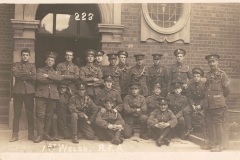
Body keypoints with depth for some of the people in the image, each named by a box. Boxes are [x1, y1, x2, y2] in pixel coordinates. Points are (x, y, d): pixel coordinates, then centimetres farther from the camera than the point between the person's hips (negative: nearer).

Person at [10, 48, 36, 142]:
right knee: (16, 114, 1)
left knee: (30, 114, 3)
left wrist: (21, 74, -7)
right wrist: (28, 73, -5)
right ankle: (15, 135, 6)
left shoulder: (32, 66, 13)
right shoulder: (16, 65, 13)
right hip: (18, 91, 0)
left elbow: (34, 77, -5)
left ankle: (31, 134, 10)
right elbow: (16, 73, -8)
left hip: (29, 91, 0)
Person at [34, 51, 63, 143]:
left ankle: (46, 134, 13)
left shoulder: (56, 72, 22)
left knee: (49, 115, 4)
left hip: (53, 95, 2)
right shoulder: (40, 70, 16)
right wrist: (53, 79, -3)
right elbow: (39, 79, -8)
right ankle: (40, 135, -4)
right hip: (42, 95, -2)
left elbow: (60, 78, -3)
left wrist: (48, 76, -9)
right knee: (40, 115, -8)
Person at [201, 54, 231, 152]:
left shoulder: (221, 74, -5)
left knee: (218, 123, -4)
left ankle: (219, 145, 5)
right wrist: (207, 98, 11)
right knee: (209, 123, 10)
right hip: (208, 104, 7)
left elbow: (227, 90, -2)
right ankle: (212, 144, 21)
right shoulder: (208, 75, 13)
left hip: (218, 104, -7)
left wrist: (219, 97, 7)